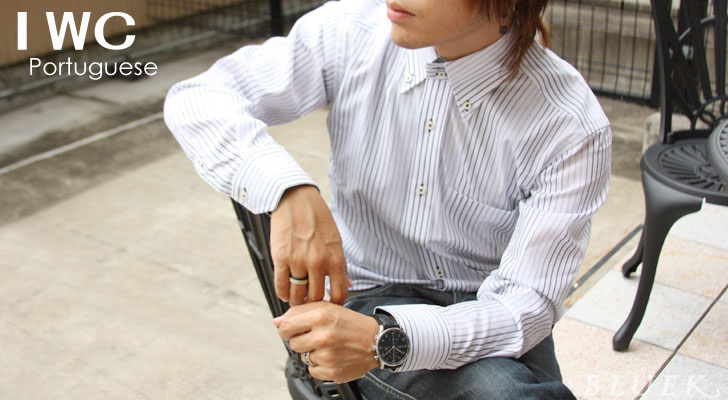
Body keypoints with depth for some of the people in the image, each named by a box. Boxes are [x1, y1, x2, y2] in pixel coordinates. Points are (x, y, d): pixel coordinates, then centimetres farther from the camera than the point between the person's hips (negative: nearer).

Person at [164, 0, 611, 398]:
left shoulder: (572, 127, -20)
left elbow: (527, 306, -20)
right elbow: (197, 100, -12)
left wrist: (385, 341, -37)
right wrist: (290, 192, -32)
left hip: (487, 310, 1)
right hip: (372, 296, 0)